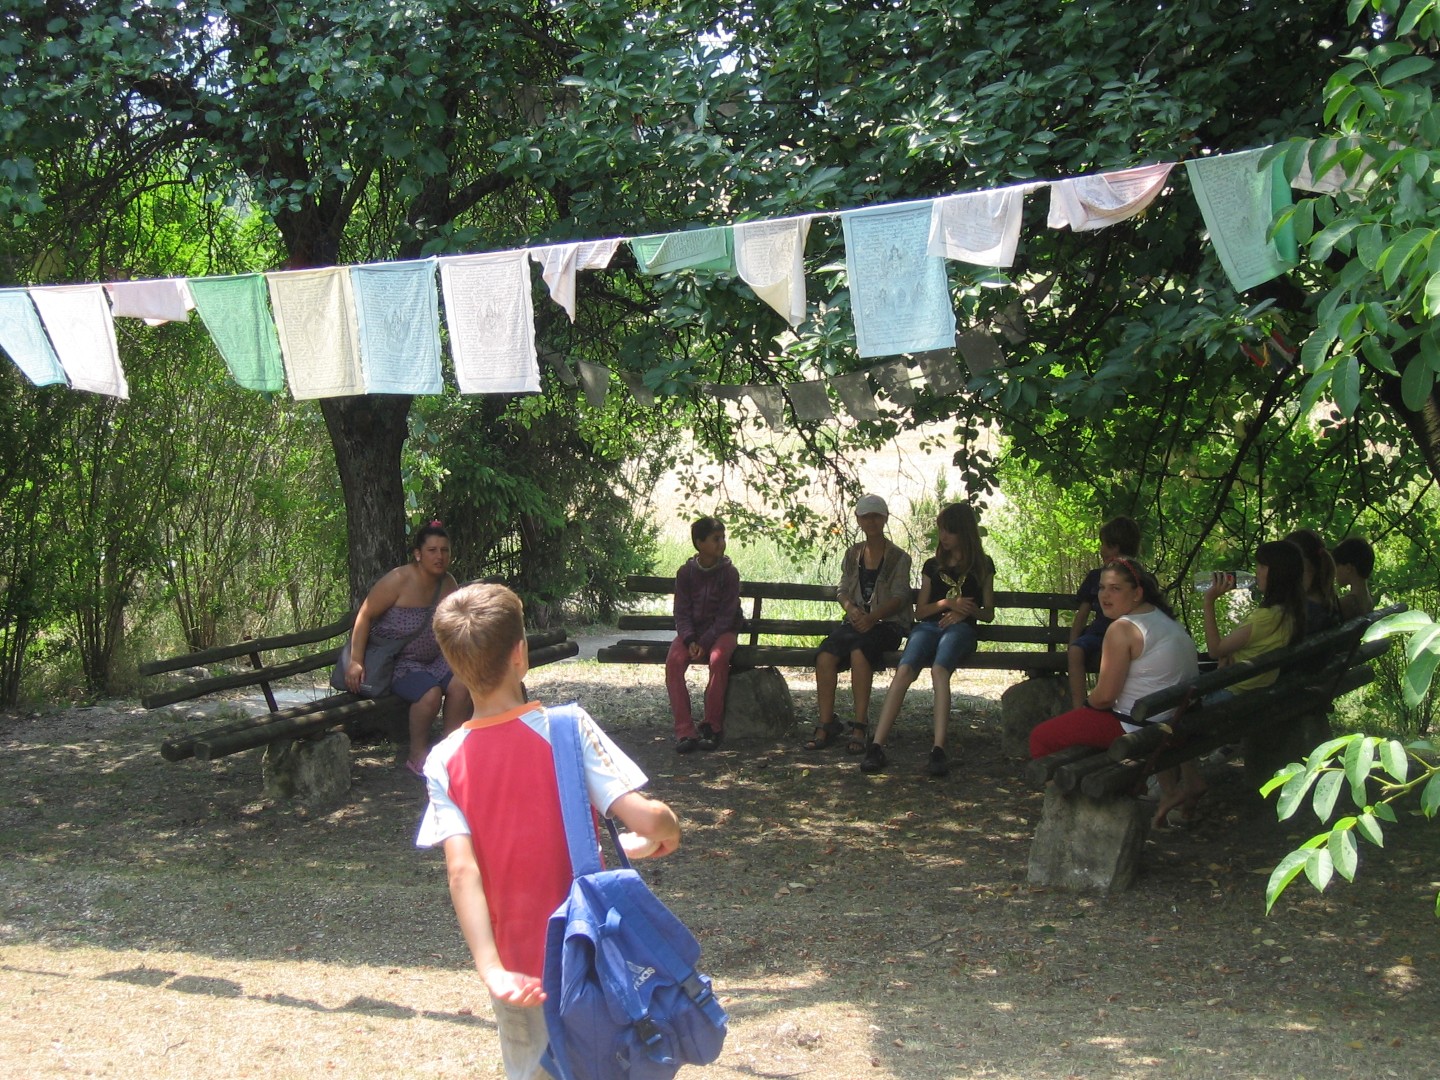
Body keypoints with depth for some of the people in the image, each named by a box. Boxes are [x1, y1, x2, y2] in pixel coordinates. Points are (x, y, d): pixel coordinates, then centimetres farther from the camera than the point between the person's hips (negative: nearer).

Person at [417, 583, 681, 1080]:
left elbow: (462, 871, -18)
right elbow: (648, 819, -21)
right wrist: (662, 835, 2)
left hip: (518, 970, 2)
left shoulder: (444, 762, -6)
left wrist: (492, 972, -24)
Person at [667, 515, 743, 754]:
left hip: (721, 631, -2)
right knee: (673, 660, -28)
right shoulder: (686, 572, 0)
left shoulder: (729, 573, -6)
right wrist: (690, 641, -18)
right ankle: (685, 731, -28)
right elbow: (682, 612, -1)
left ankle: (712, 726, -23)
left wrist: (704, 643, -20)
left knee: (718, 658, -35)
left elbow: (726, 615, -10)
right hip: (691, 630, 2)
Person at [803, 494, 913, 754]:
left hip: (887, 623, -4)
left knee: (859, 650, -37)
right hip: (856, 622, 4)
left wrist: (872, 617, -23)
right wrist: (851, 609, -11)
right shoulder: (853, 555, 18)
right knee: (825, 655, -28)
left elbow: (899, 598, -5)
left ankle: (860, 727, -35)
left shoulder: (898, 558, 4)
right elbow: (842, 591, 13)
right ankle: (826, 725, -24)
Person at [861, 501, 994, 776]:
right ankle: (877, 747, -41)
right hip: (928, 626, 2)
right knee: (904, 671, -31)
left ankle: (939, 750, -48)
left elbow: (989, 614, 17)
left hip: (960, 628, -2)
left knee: (939, 670, -38)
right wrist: (946, 603, -1)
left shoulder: (981, 566, 17)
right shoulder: (933, 566, 23)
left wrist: (967, 610, -5)